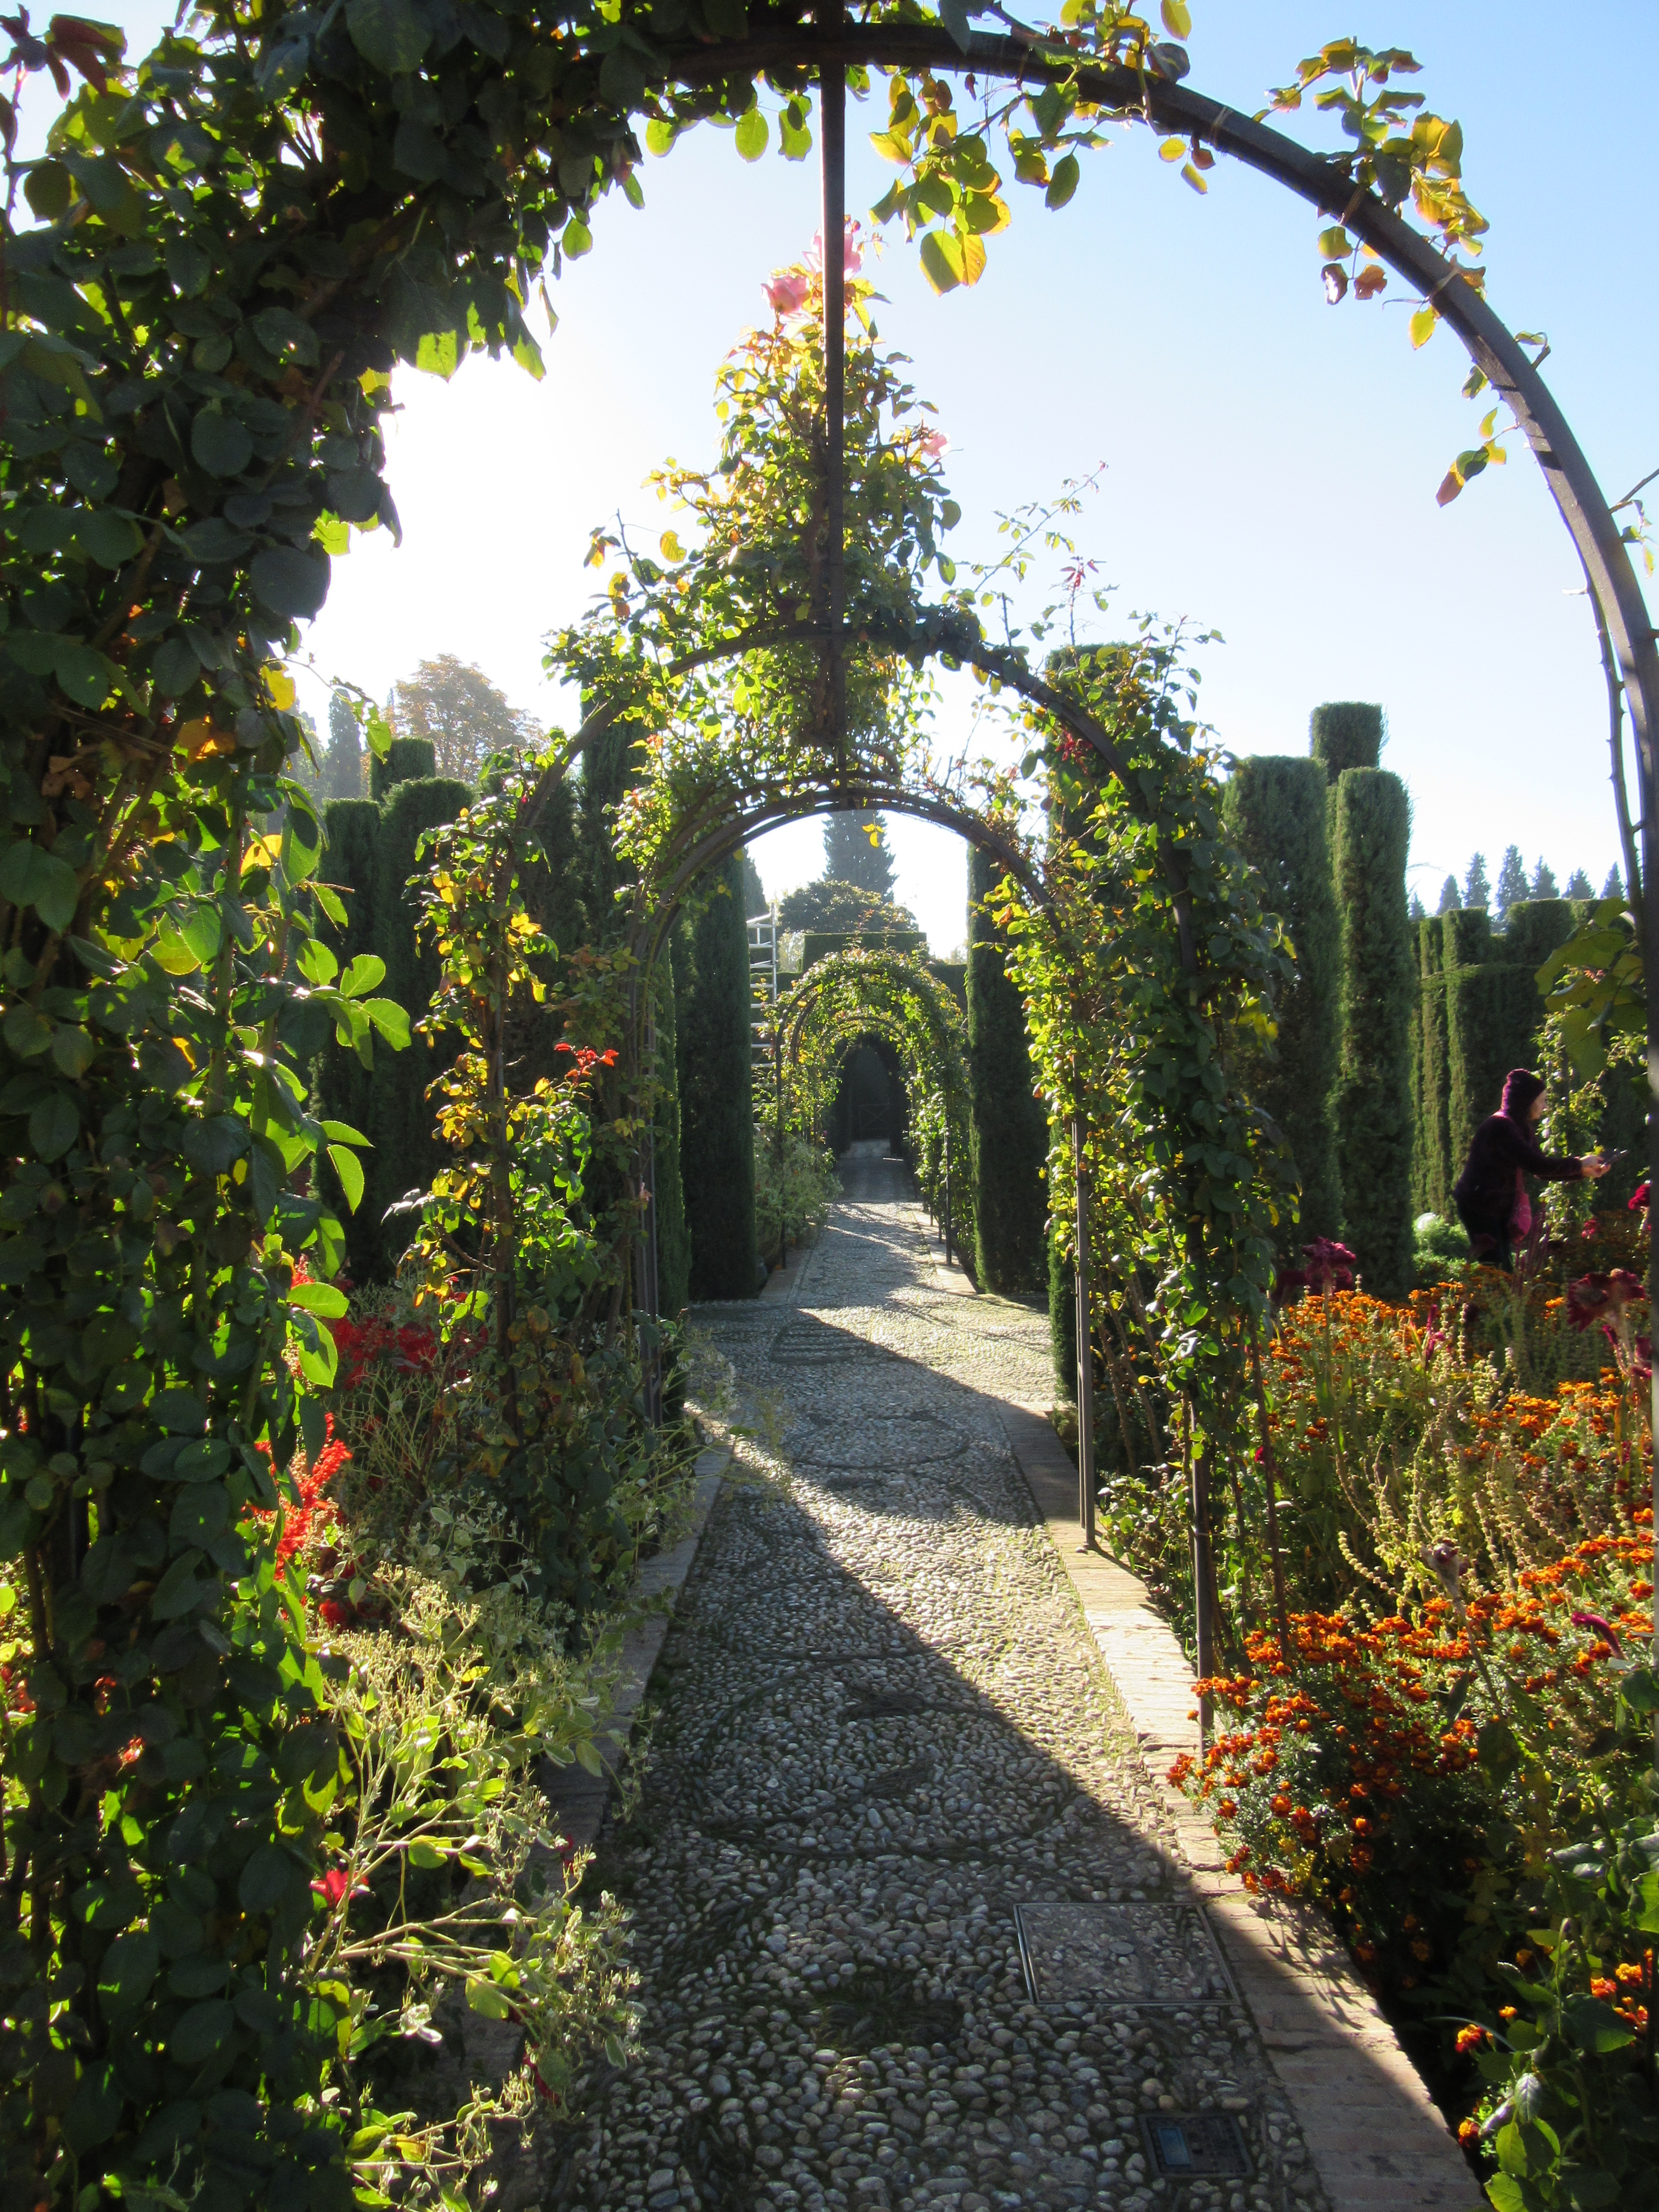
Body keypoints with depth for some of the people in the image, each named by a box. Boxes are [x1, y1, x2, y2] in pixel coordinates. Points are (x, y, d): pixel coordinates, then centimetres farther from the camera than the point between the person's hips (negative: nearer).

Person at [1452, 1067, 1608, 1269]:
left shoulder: (1520, 1128, 11)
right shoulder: (1500, 1127, -21)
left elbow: (1543, 1169, 14)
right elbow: (1536, 1164, -28)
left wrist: (1584, 1171, 4)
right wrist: (1578, 1164, -18)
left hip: (1500, 1206, 10)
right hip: (1479, 1205, -10)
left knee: (1503, 1267, 10)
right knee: (1494, 1267, -12)